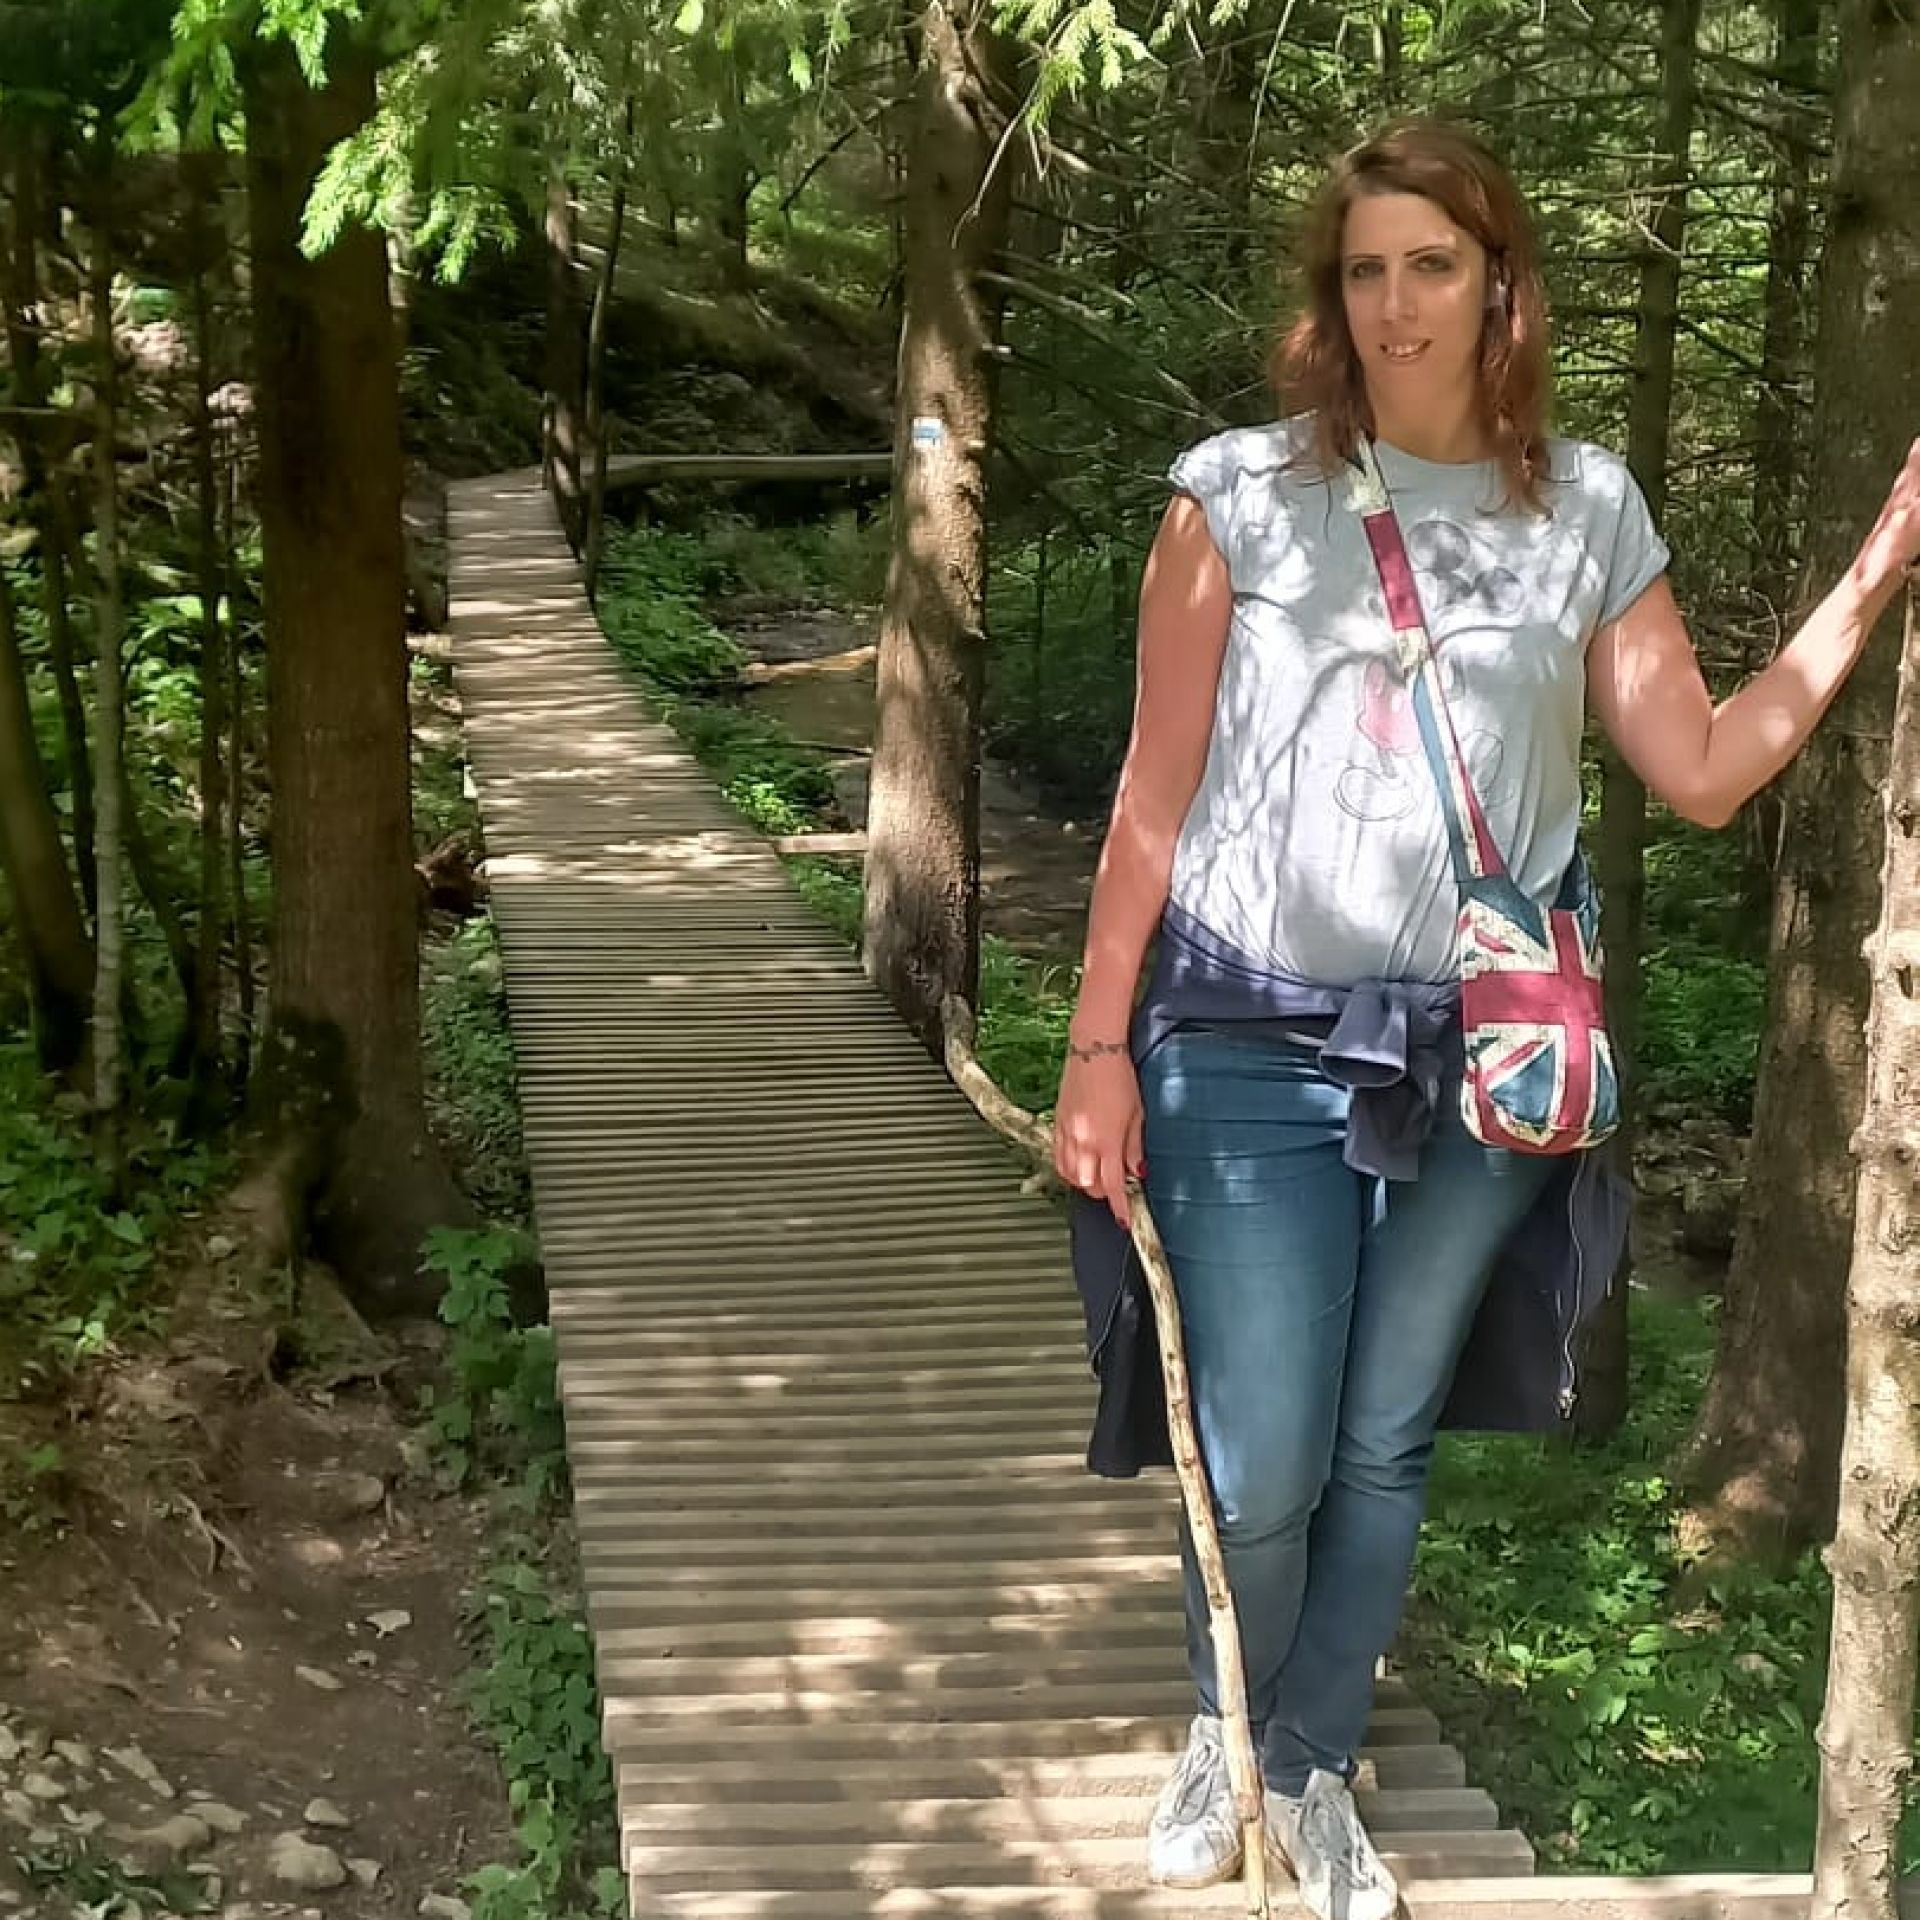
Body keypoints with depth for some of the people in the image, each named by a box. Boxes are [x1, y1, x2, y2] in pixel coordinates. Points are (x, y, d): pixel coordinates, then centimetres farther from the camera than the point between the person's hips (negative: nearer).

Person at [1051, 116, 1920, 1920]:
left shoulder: (1584, 510, 4)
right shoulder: (1242, 493, -4)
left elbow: (1706, 770, 5)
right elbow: (1155, 795, -2)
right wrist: (1097, 1049, -4)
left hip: (1476, 1060, 2)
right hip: (1250, 1046, -2)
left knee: (1385, 1449, 12)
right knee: (1260, 1470, -2)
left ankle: (1313, 1775, 33)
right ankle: (1217, 1734, 29)